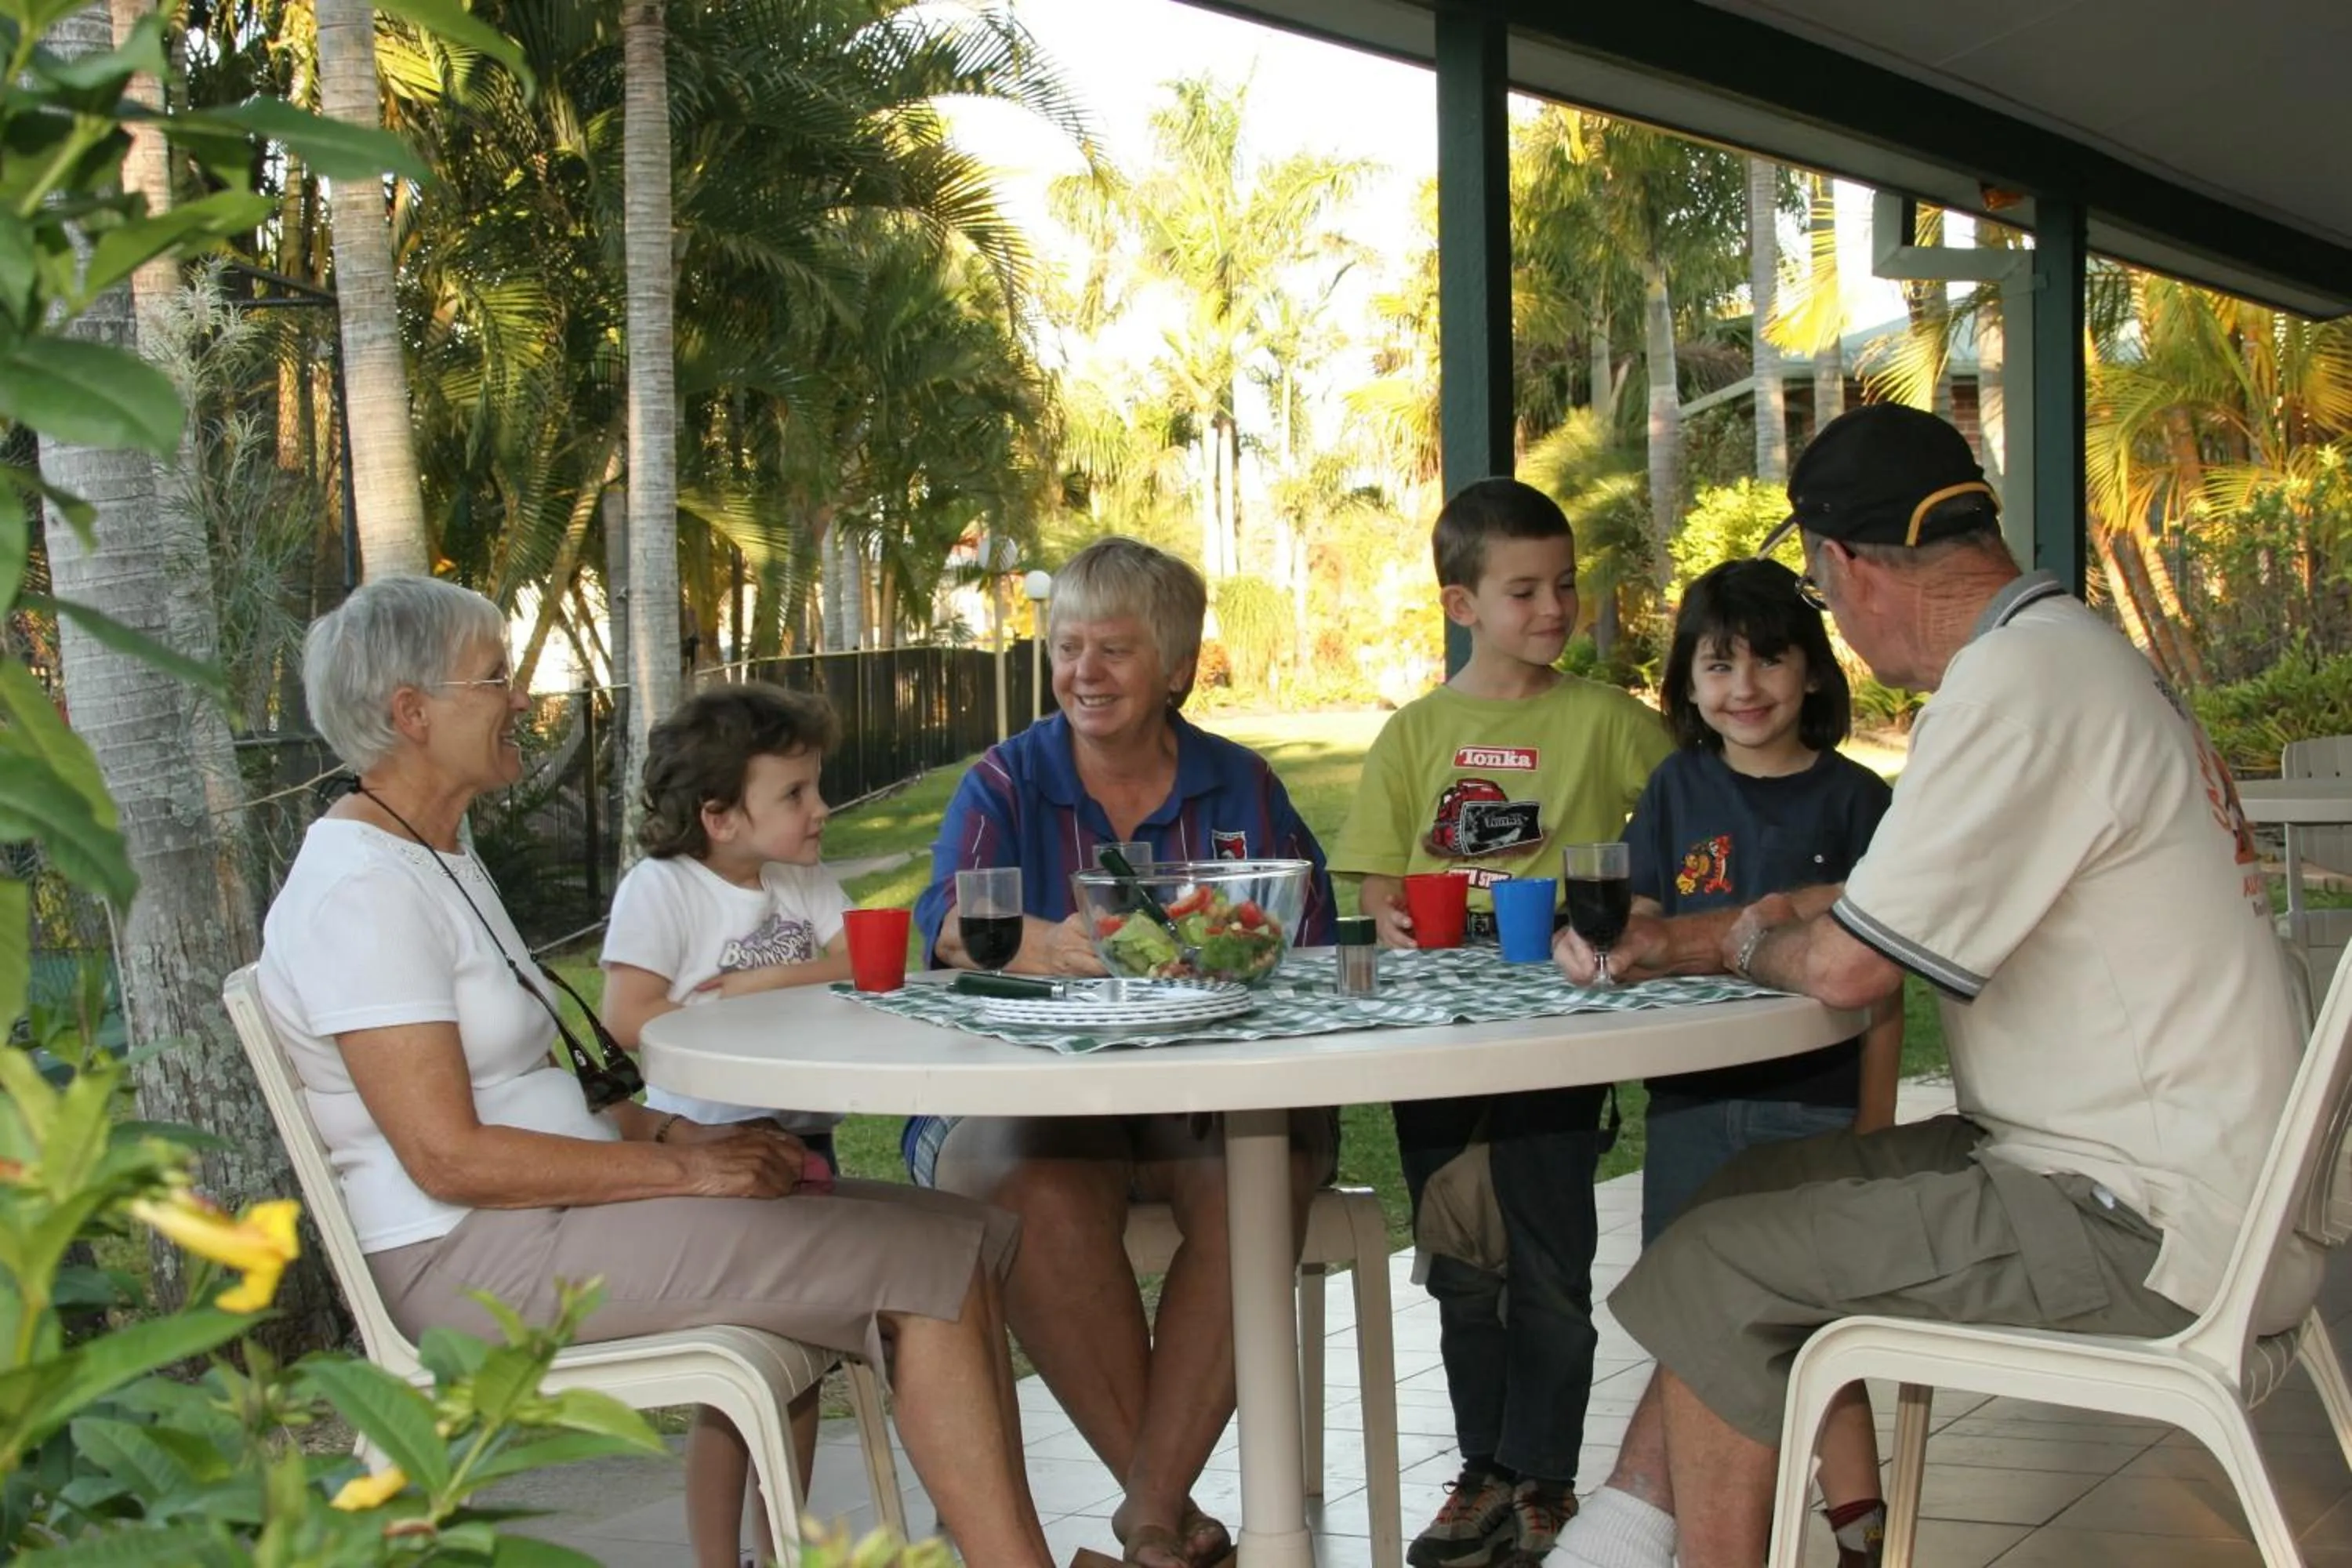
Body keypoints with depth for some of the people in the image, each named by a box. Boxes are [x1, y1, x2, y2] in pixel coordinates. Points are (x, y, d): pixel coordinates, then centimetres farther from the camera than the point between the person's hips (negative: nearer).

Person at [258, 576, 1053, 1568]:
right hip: (477, 1259, -10)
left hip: (544, 1220, 10)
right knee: (930, 1260, -16)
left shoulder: (436, 858, 18)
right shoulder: (362, 890, -15)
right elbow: (450, 1157, -21)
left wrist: (678, 1136, 5)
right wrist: (683, 1168, -16)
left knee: (968, 1239, -1)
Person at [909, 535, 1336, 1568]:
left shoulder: (1242, 787, 14)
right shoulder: (1004, 784, 9)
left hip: (1217, 1100, 1)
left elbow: (1311, 948, 5)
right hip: (1029, 1095, -1)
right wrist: (1049, 946, -35)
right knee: (1042, 1195, -34)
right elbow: (948, 927, -11)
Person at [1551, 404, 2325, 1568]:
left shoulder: (2019, 685, -21)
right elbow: (1891, 904, 20)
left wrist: (1739, 940, 2)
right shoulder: (2068, 653, 13)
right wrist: (1668, 940, 20)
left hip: (2156, 1225, -10)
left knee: (1715, 1273, -9)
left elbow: (1849, 964, -20)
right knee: (1754, 1189, 12)